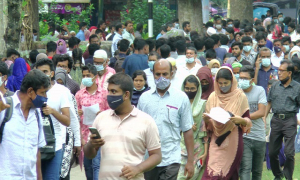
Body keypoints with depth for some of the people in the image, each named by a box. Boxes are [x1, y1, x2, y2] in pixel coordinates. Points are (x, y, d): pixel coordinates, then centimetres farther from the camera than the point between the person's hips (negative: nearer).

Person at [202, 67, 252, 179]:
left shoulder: (240, 97, 0)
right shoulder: (213, 97, 6)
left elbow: (247, 120, 1)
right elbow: (208, 125, 10)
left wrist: (240, 120, -21)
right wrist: (206, 119, -13)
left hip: (233, 142, -2)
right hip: (216, 142, 2)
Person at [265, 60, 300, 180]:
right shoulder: (275, 86, 11)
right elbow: (269, 103, 18)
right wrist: (264, 118, 12)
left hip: (290, 120, -4)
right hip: (276, 119, 4)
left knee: (289, 152, -10)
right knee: (272, 151, 7)